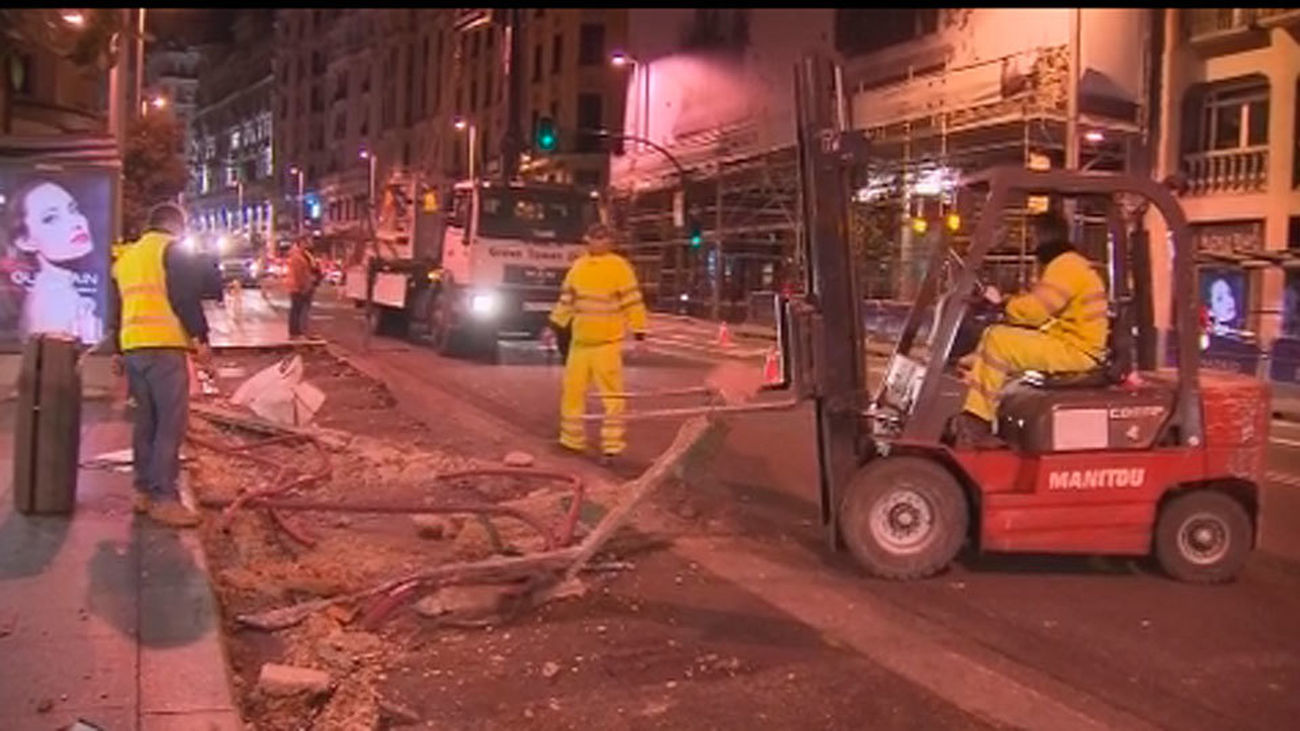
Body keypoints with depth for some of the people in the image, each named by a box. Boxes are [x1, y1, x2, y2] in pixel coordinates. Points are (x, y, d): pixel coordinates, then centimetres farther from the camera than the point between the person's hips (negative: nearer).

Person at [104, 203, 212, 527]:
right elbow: (186, 298, -12)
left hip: (132, 347, 8)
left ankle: (144, 490, 19)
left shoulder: (125, 258, 23)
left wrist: (117, 350, 28)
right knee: (171, 423, -8)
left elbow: (115, 309, 24)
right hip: (165, 346, -8)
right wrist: (201, 337, -9)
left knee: (146, 421, 15)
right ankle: (164, 498, -11)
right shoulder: (171, 250, -1)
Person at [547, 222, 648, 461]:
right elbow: (566, 300, 19)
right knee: (573, 389, 11)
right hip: (580, 341, 6)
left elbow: (632, 302, -8)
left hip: (608, 342, -6)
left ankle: (612, 444, -2)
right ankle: (572, 439, 25)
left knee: (611, 393, -6)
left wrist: (638, 332, -11)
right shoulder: (578, 266, 10)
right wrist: (555, 326, 19)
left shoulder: (619, 267, -7)